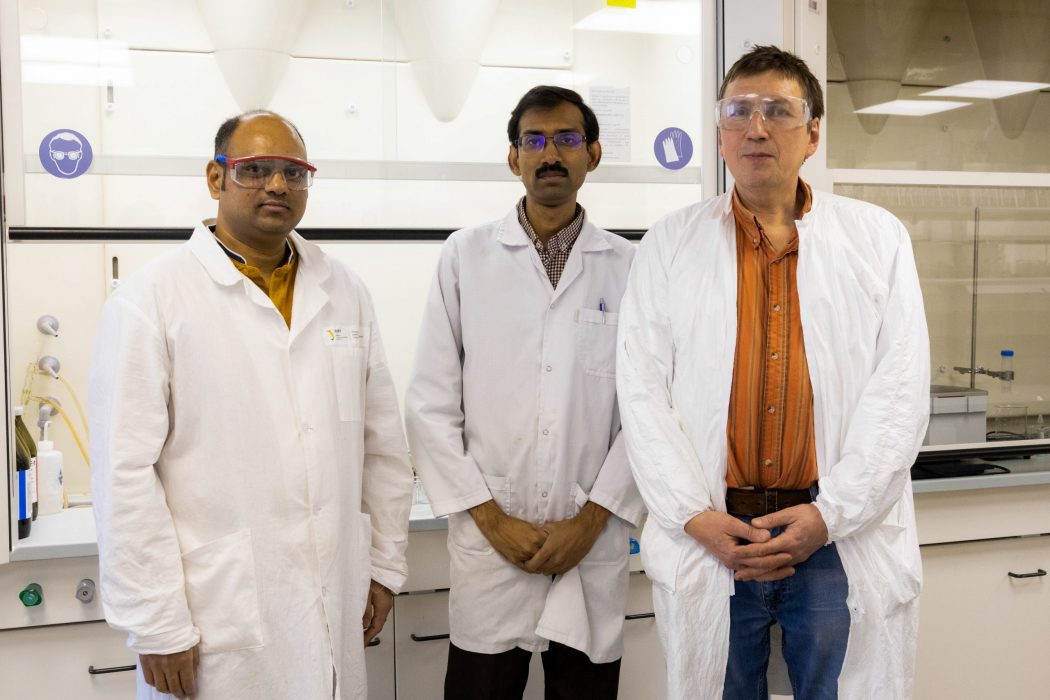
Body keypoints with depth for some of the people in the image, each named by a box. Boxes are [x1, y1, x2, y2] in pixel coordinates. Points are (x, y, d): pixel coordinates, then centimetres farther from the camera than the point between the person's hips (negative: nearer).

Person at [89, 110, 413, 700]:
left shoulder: (344, 292, 7)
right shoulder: (151, 299, -7)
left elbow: (382, 441, 10)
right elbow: (126, 471, -10)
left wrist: (385, 563, 9)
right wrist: (156, 624, -10)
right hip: (214, 622, -4)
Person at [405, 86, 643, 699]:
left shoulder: (630, 267, 2)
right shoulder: (466, 256, 1)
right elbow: (431, 403, -1)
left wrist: (592, 518, -6)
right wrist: (490, 517, -6)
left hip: (594, 544, 1)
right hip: (490, 544, 0)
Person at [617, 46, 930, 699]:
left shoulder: (879, 237, 5)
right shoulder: (671, 243, 5)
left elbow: (901, 389, -1)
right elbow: (642, 391, 0)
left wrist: (830, 514, -10)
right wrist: (696, 517, -9)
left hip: (842, 538, 0)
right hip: (708, 540, 0)